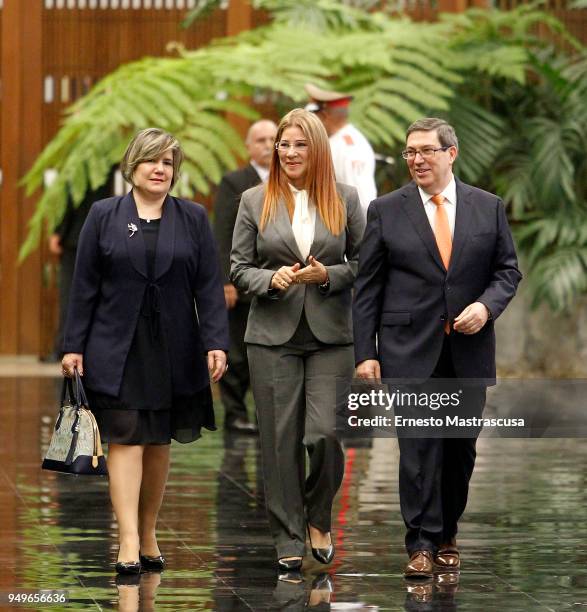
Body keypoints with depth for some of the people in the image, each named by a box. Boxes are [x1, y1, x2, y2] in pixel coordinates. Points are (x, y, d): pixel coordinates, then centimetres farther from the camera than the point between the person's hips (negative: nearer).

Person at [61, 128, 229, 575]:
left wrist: (215, 343, -8)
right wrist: (74, 346, -2)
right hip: (117, 349, -2)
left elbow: (209, 287, 1)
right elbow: (85, 286, 3)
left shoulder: (194, 219, 5)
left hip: (172, 351, 2)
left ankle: (148, 536, 20)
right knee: (126, 440, -8)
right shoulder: (104, 216, 3)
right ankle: (128, 543, -14)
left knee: (159, 443, 8)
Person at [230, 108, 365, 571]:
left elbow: (365, 263, 8)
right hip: (273, 336, 1)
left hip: (331, 336, -1)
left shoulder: (345, 199, 5)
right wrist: (271, 279, -13)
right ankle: (289, 540, 9)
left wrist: (328, 275, -10)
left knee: (325, 434, -11)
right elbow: (239, 268, 7)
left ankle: (319, 517, 16)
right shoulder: (255, 202, 6)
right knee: (281, 439, 0)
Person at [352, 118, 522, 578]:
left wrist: (487, 305, -12)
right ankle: (422, 545, -6)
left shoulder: (488, 208, 6)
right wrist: (366, 353, -4)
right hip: (410, 349, -2)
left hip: (469, 349, 2)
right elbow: (367, 288, 1)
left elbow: (508, 270, 9)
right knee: (419, 445, -8)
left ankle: (447, 536, 22)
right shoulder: (387, 211, 2)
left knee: (460, 447, 8)